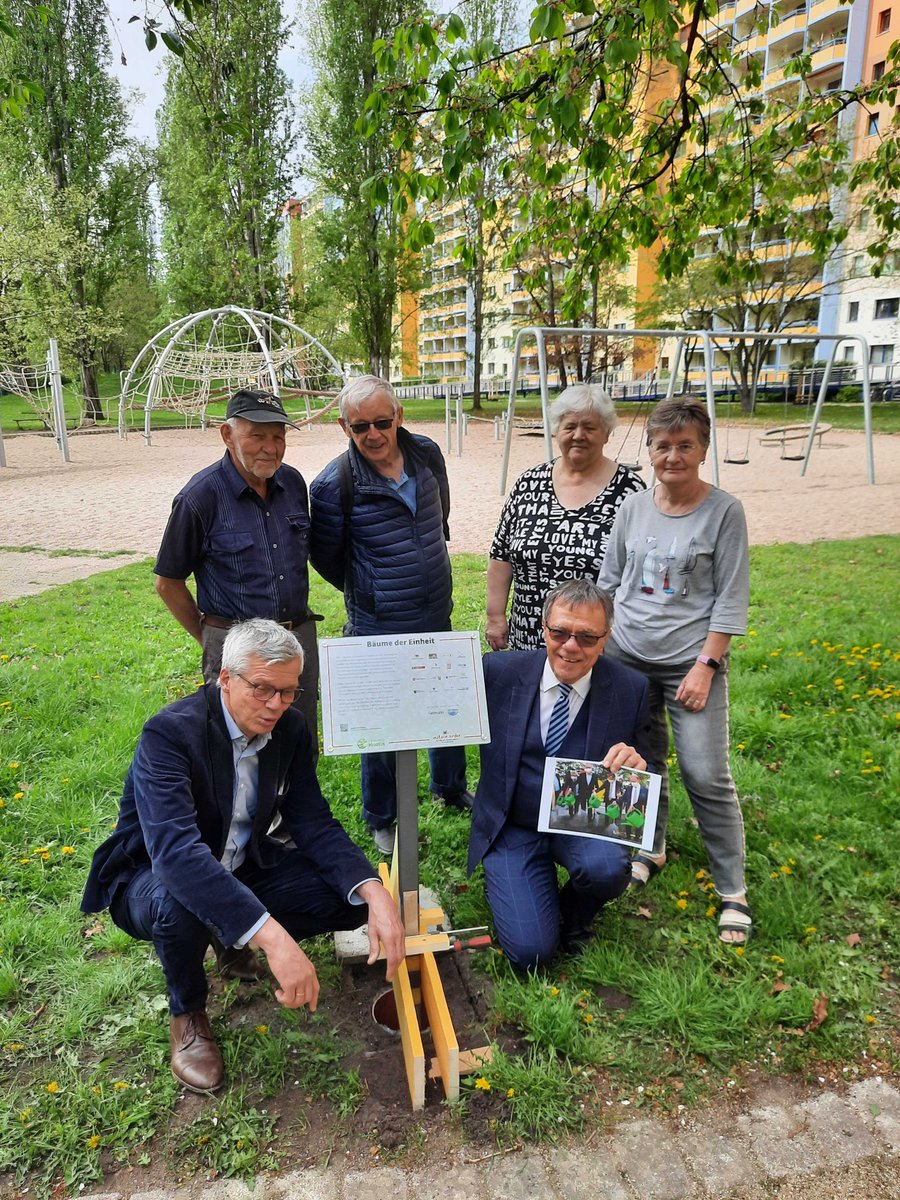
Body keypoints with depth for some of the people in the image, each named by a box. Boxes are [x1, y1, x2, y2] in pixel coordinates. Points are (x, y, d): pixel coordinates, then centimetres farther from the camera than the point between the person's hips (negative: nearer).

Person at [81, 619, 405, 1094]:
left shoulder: (290, 729, -10)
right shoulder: (170, 733, -30)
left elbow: (314, 824, -11)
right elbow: (176, 850, -43)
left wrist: (375, 893, -30)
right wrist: (272, 937, -52)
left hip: (243, 867, 5)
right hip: (156, 877, -5)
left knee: (352, 896, -14)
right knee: (179, 902, -40)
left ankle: (234, 940, 13)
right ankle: (187, 1012, -5)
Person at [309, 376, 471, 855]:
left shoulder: (427, 454, -3)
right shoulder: (334, 483, -18)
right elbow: (325, 555, -3)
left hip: (436, 618, 6)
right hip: (378, 630, -5)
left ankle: (450, 789, 47)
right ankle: (382, 820, 31)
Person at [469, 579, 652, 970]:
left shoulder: (630, 689, -8)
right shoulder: (499, 671, -11)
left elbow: (647, 778, 0)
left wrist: (636, 765, -25)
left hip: (584, 823, 1)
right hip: (512, 830, -1)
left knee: (607, 867, -33)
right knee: (529, 950, -16)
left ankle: (574, 914, 5)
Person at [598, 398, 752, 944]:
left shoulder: (724, 511, -7)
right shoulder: (634, 507, 5)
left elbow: (731, 599, -7)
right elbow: (610, 581, 13)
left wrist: (705, 665, -12)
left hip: (690, 663, -4)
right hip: (627, 658, 4)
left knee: (707, 777, -4)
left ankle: (733, 891, 13)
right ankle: (652, 849, 37)